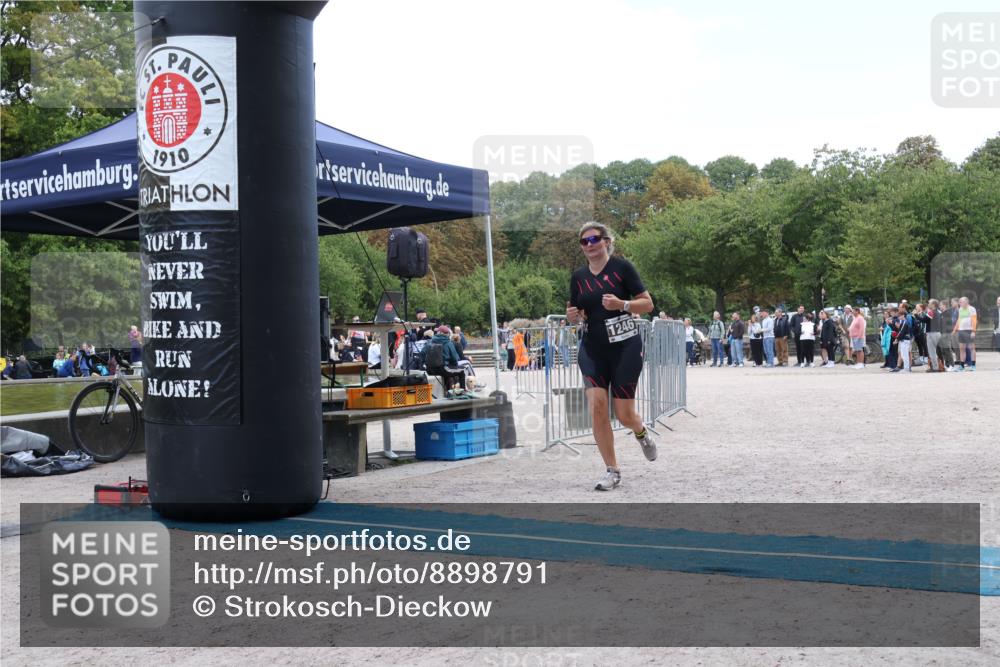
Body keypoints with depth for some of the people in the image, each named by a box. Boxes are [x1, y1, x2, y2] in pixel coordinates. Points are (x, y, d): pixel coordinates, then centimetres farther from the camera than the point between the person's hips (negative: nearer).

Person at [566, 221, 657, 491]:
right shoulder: (578, 277, 7)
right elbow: (576, 315, 17)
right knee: (597, 406, -11)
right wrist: (572, 316, -6)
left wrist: (621, 304, -22)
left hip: (625, 347, -3)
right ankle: (612, 471, 1)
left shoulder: (622, 267, -6)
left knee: (624, 415, -1)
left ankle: (641, 432, 38)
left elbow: (648, 304, -6)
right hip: (592, 349, 4)